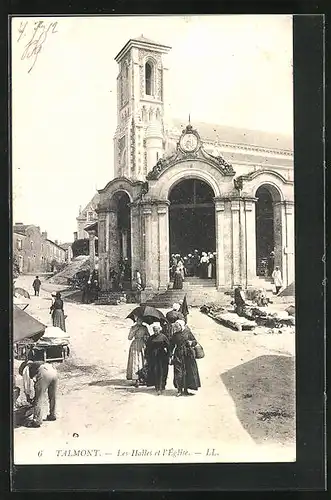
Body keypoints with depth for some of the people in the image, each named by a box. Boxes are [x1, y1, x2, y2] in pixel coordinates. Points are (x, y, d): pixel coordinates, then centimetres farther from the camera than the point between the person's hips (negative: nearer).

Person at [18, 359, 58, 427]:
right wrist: (33, 396, 50)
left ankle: (37, 421, 6)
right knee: (52, 397, 23)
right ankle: (52, 415, 36)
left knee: (38, 399, 4)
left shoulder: (25, 369, 23)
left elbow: (26, 385, 20)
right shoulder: (35, 365, 42)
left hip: (44, 373, -7)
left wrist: (28, 397, 34)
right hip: (53, 370, 7)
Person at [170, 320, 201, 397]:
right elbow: (171, 346, 11)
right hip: (178, 355, 0)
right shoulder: (175, 335, 6)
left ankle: (185, 390, 13)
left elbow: (195, 341, 7)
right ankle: (179, 389, -1)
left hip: (188, 355, 0)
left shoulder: (188, 332, 3)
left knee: (188, 372, 3)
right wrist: (171, 356, 5)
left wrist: (191, 342, -15)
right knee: (179, 372, -7)